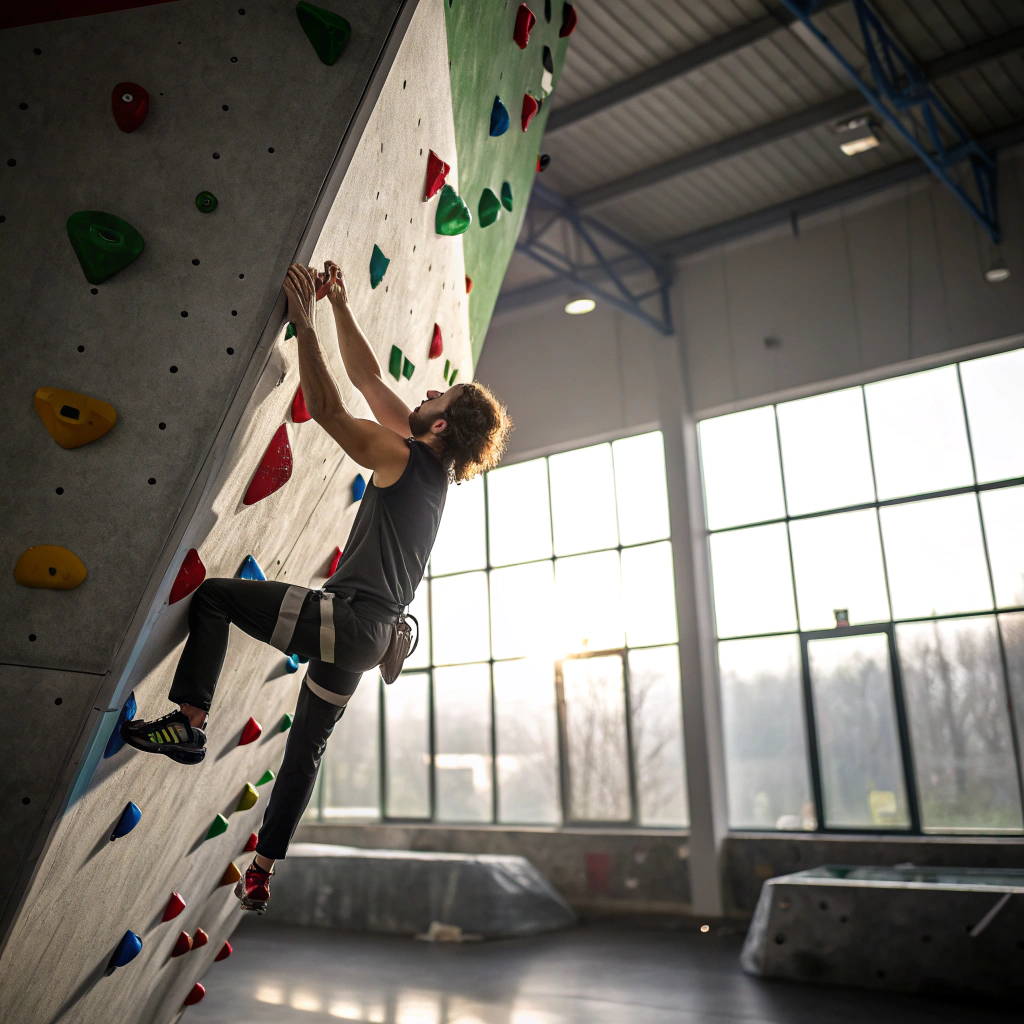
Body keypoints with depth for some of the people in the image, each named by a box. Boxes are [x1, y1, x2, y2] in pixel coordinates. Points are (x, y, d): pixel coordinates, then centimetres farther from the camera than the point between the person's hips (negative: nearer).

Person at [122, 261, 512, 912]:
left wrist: (305, 320, -9)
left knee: (215, 596, -1)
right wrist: (341, 308, 17)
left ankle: (189, 723, -6)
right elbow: (368, 378, 16)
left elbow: (326, 407, -15)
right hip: (371, 635, 9)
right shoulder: (434, 465, 12)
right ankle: (262, 875, 28)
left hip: (344, 618, -9)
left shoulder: (403, 456, -11)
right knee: (308, 747, 18)